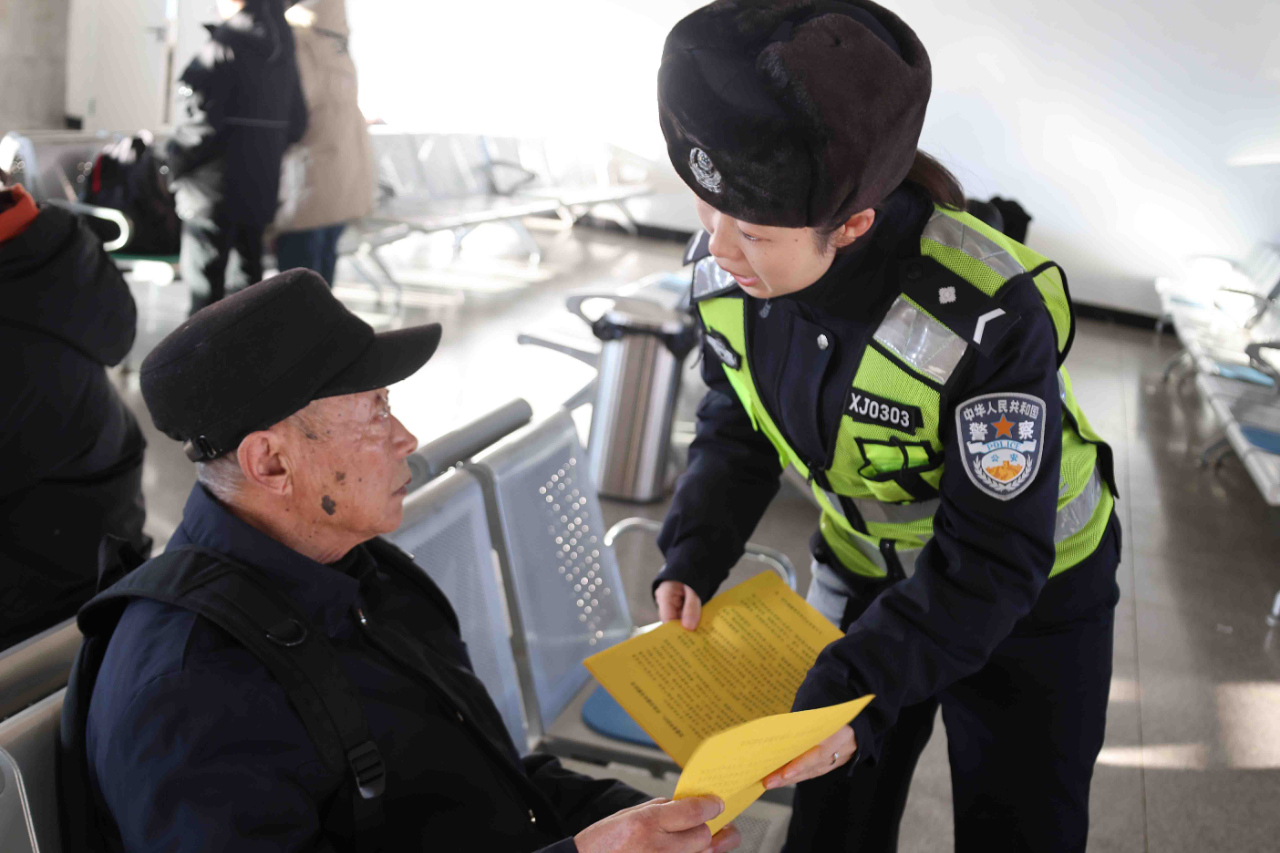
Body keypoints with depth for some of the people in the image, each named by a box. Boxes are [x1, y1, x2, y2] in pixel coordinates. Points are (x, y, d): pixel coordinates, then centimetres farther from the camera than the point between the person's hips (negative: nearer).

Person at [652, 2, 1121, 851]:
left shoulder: (988, 317, -36)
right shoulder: (725, 267, -20)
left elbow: (994, 558, -29)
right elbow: (736, 430, -3)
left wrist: (856, 688, -38)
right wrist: (693, 558, -18)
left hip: (1032, 591, -4)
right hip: (866, 573, 5)